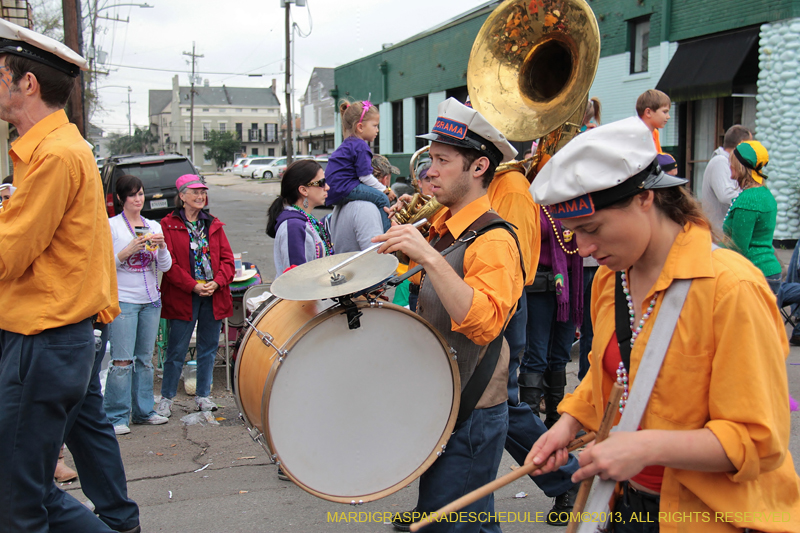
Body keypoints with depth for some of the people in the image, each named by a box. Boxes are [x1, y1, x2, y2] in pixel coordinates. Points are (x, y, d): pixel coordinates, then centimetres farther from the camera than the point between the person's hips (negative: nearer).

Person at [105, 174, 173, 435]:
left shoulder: (153, 226, 11)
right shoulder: (112, 226, -2)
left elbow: (165, 267, 8)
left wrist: (161, 247, -11)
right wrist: (129, 250, -20)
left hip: (151, 300, 5)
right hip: (123, 300, -5)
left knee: (145, 359, 11)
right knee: (122, 360, -7)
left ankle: (143, 410, 20)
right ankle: (116, 416, 1)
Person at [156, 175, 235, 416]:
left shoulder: (214, 225, 13)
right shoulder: (168, 225, -1)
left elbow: (227, 258, 8)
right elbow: (169, 263, -8)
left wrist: (217, 282, -9)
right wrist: (193, 286, -16)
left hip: (214, 295, 4)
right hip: (182, 297, -4)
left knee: (208, 348, 10)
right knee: (176, 350, 0)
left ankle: (203, 396, 22)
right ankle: (166, 398, 14)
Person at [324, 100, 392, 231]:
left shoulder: (347, 144, 21)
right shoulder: (361, 146, -11)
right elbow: (365, 177, -14)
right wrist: (384, 189, -2)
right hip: (343, 189, -10)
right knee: (382, 198, -14)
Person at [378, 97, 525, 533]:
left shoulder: (494, 240, -20)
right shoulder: (442, 225, 7)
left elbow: (485, 322, -36)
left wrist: (428, 256, -39)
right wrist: (405, 240, 10)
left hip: (470, 415, -8)